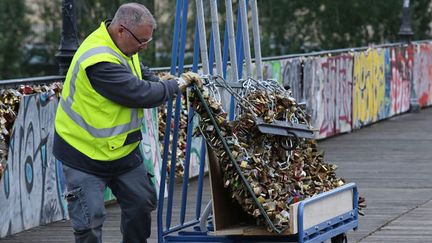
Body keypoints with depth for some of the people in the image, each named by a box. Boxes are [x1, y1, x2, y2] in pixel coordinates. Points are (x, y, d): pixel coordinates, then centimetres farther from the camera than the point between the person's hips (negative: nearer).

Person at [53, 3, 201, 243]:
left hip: (122, 149, 9)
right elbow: (141, 94, -30)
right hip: (85, 154, -9)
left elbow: (144, 75, 16)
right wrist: (176, 85, -13)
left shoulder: (122, 47, 0)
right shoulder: (99, 61, -32)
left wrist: (181, 83, -3)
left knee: (142, 203, 14)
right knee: (90, 221, -10)